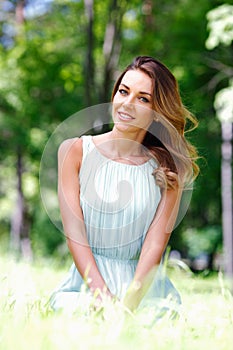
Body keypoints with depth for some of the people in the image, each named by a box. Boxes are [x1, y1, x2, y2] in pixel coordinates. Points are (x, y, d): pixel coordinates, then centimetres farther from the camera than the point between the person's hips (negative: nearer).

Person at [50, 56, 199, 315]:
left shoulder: (168, 168, 2)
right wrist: (103, 296, -18)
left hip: (146, 289, 0)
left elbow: (154, 246, -6)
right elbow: (74, 233, -5)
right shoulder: (75, 151, 2)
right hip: (85, 285, 0)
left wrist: (128, 304, -21)